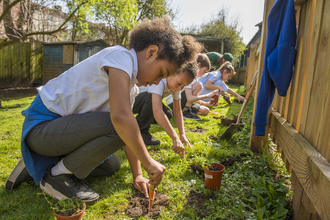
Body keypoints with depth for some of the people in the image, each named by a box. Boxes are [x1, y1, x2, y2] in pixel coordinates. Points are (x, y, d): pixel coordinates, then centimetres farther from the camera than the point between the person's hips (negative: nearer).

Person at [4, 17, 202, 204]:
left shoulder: (131, 84, 6)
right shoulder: (121, 56, -22)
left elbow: (131, 131, 5)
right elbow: (120, 117, -36)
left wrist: (137, 175, 3)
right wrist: (149, 163, -25)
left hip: (63, 123, 9)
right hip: (42, 124, -9)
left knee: (111, 166, 16)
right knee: (118, 128, -27)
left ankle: (39, 165, 19)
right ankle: (58, 175, -6)